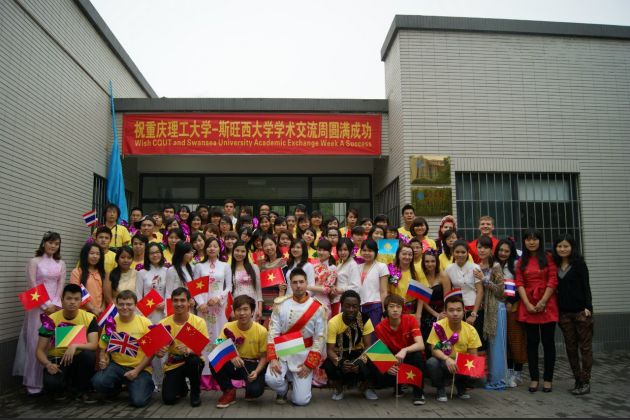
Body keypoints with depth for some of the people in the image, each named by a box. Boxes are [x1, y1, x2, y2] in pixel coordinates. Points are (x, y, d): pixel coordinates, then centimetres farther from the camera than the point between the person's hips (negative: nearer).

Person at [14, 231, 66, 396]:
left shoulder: (61, 263, 11)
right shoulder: (34, 261, 1)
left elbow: (61, 285, 6)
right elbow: (32, 285, -6)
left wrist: (54, 305, -7)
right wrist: (45, 305, -10)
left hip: (55, 306, 3)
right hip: (38, 306, -3)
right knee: (36, 342, -5)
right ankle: (34, 382, 2)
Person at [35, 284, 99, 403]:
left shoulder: (89, 318, -12)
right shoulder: (51, 320, -11)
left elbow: (93, 345, -20)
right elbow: (40, 350, -9)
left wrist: (75, 346, -38)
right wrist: (48, 364, -28)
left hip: (78, 359, 1)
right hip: (57, 359, 0)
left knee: (89, 355, -34)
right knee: (50, 383, -32)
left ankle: (83, 391, -9)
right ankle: (61, 388, 9)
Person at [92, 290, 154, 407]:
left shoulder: (145, 323, -7)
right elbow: (103, 349, 8)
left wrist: (137, 370, -15)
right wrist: (103, 360, -14)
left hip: (140, 368, -3)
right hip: (116, 365, 3)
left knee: (138, 400, -22)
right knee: (98, 381, -26)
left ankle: (147, 384, 15)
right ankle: (116, 387, 10)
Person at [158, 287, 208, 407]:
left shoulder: (198, 322, -15)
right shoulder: (164, 324, -10)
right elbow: (158, 350, -5)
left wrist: (188, 351, -41)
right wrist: (159, 353, -29)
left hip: (193, 361, -2)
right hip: (173, 365, 2)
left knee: (194, 360, -36)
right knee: (168, 399, -15)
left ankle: (195, 393, -6)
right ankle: (182, 386, 24)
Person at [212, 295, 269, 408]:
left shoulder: (261, 331, -16)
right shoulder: (228, 328, -11)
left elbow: (264, 356, -7)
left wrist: (256, 372, -25)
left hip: (253, 365, -2)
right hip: (235, 365, 2)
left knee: (255, 390, -31)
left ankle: (249, 390, 11)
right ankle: (229, 392, -3)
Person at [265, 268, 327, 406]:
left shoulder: (317, 308, -6)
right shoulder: (281, 304, -3)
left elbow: (320, 338, -5)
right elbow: (273, 332, -5)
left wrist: (309, 364, -11)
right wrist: (272, 358, -16)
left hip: (303, 356, -1)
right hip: (282, 353, 1)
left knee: (301, 400, -8)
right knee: (271, 379, -26)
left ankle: (299, 381, 28)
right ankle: (282, 391, 11)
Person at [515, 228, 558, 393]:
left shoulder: (548, 258, 3)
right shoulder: (521, 261, 10)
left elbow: (553, 281, -4)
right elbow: (519, 283, 2)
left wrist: (542, 302, -11)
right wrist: (528, 304, -9)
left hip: (547, 305, -2)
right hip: (528, 306, 2)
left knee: (548, 342, 3)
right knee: (532, 342, 5)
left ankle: (548, 379, 12)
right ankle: (534, 378, 13)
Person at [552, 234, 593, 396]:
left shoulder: (579, 264, -2)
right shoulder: (555, 266, 8)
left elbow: (586, 286, -6)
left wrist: (587, 307, -14)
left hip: (581, 311, -4)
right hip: (564, 312, 4)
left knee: (585, 346, 1)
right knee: (570, 347, 8)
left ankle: (585, 382, 6)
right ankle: (577, 380, 16)